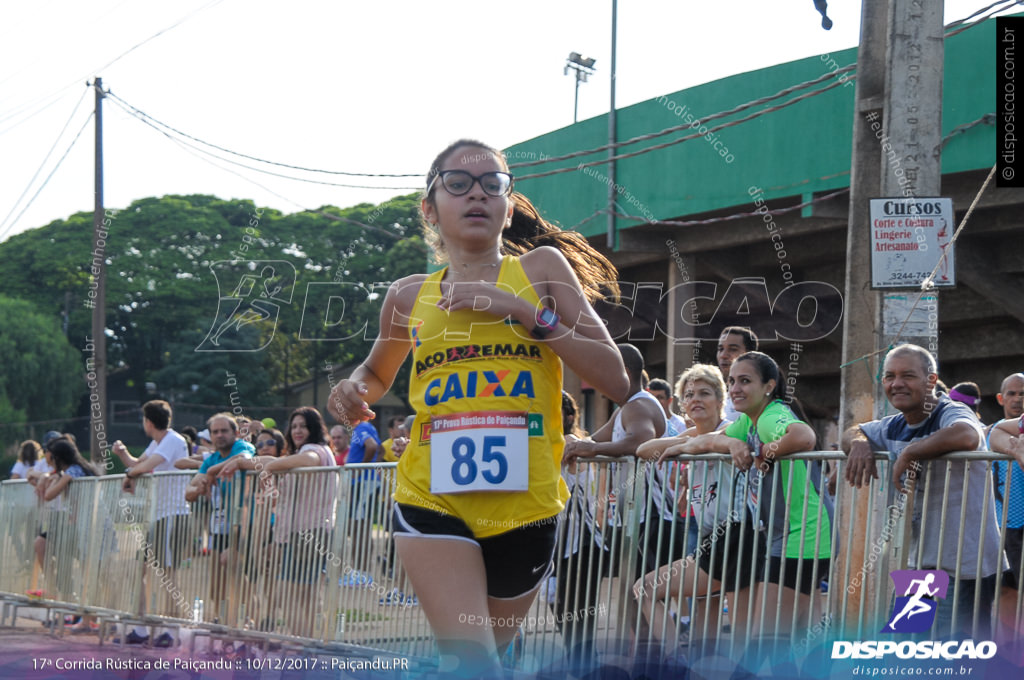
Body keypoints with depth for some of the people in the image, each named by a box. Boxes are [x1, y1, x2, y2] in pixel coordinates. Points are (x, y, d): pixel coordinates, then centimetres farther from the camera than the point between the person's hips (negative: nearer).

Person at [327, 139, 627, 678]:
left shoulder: (541, 268, 4)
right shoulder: (410, 296, 10)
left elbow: (614, 380, -3)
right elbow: (377, 373, 30)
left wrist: (526, 312, -10)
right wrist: (355, 389, 5)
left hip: (526, 507, 1)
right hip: (433, 504, -1)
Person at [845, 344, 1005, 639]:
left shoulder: (951, 414, -15)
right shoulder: (895, 427, 12)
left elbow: (967, 436, -39)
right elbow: (852, 433, 29)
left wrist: (908, 453, -26)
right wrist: (860, 444, 2)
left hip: (965, 566, -9)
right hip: (919, 564, 9)